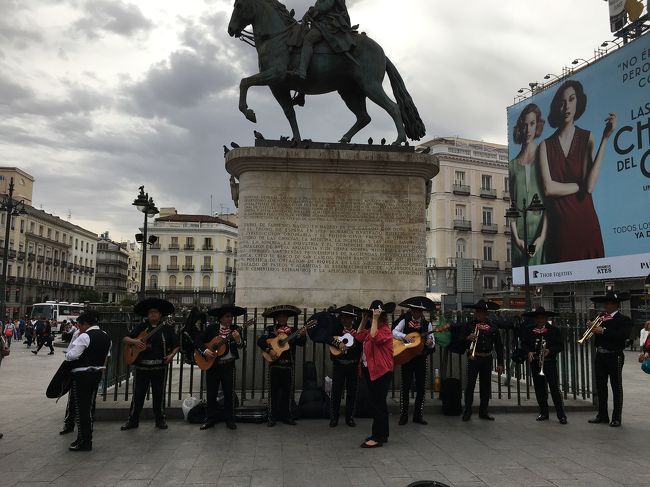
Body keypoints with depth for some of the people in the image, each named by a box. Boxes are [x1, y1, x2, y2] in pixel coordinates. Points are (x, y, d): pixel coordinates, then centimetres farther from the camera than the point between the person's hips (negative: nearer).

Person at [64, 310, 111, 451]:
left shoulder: (84, 337, -17)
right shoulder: (106, 337, 8)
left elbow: (71, 356, -20)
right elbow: (106, 356, 15)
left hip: (81, 375, -8)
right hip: (97, 374, 8)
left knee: (80, 408, 2)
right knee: (88, 407, 17)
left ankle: (84, 442, 7)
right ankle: (87, 439, 25)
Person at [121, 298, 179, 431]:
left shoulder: (167, 329, 3)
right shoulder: (141, 327, 6)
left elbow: (176, 345, 5)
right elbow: (125, 339, 4)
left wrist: (171, 355, -13)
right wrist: (134, 341, -16)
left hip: (159, 367, -1)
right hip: (141, 366, 1)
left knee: (158, 395, 7)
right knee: (138, 394, 6)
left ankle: (160, 420, 21)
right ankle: (133, 420, 20)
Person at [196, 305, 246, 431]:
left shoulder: (235, 329, -1)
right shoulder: (211, 328, -1)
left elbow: (242, 346, -11)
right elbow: (198, 341, 0)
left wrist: (238, 340, -33)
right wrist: (205, 351, -17)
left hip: (228, 365, 0)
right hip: (211, 365, 0)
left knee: (229, 393, 4)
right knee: (211, 393, 8)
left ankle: (230, 419, 16)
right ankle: (210, 419, 21)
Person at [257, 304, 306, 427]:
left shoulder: (292, 330, 7)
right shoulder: (270, 329, 3)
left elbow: (300, 344, -3)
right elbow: (260, 341, -6)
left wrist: (301, 335, -23)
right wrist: (269, 350, -19)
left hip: (288, 365, 2)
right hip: (274, 364, -2)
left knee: (288, 391, 6)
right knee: (273, 391, 3)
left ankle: (287, 416, 16)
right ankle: (272, 417, 10)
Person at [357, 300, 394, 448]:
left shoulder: (385, 329, -14)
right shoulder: (374, 329, 16)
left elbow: (374, 337, -32)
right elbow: (359, 336, 17)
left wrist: (375, 319, -27)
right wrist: (364, 319, 13)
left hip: (381, 372, -10)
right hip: (370, 371, 10)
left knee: (378, 404, -6)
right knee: (379, 403, 16)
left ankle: (378, 437, -1)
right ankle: (382, 434, 26)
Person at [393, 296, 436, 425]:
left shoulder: (427, 324, 4)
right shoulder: (405, 321, 1)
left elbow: (432, 342, -1)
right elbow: (394, 332, -11)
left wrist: (430, 343, -24)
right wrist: (404, 336, -28)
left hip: (421, 358, 2)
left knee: (421, 387, 5)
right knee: (405, 386, 1)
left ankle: (418, 415, 16)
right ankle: (403, 415, 8)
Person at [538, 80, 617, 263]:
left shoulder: (587, 138, 3)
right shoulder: (546, 145, 4)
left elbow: (590, 186, -10)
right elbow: (548, 188, -8)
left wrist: (605, 139, -11)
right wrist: (579, 186, -4)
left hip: (585, 223, 0)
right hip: (559, 226, 0)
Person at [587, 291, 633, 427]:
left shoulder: (624, 320, -5)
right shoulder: (601, 318, 11)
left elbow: (624, 335, -23)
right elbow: (595, 334, 10)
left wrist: (603, 331, -26)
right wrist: (592, 327, -10)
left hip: (614, 357, -6)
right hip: (600, 356, 6)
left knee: (616, 388, 3)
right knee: (600, 387, 12)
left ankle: (617, 418, 11)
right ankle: (602, 415, 23)